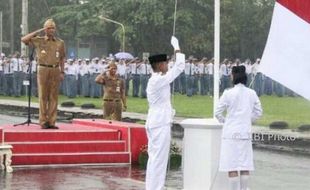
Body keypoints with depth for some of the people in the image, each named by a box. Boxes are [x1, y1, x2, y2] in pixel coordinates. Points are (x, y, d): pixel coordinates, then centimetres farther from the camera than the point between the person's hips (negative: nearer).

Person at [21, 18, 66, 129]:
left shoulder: (60, 43, 10)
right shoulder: (38, 41, 4)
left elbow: (62, 59, 14)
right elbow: (24, 39, -7)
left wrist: (62, 72, 6)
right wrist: (37, 32, -4)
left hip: (55, 70, 2)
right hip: (43, 69, -2)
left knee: (53, 96, 1)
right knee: (43, 96, -2)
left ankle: (51, 121, 4)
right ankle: (43, 121, 0)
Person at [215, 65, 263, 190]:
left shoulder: (228, 93, -10)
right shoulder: (252, 93, 1)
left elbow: (218, 112, -4)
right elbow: (258, 112, 10)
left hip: (231, 133, -4)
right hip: (245, 133, 4)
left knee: (232, 167, -1)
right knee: (245, 165, 10)